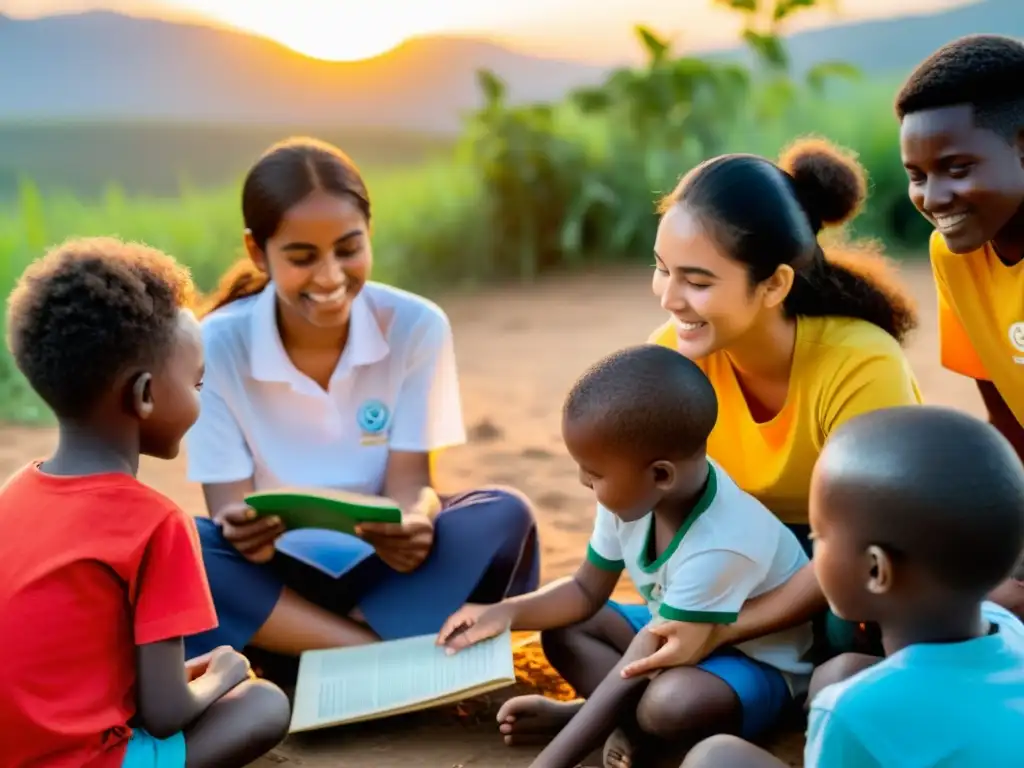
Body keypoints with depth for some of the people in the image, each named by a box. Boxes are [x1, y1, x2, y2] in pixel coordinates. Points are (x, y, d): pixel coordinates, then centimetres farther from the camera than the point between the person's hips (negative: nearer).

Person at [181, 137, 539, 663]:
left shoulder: (417, 326, -10)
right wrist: (241, 530, -41)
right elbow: (229, 505, -15)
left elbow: (408, 480, -12)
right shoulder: (217, 345, -13)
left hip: (381, 570, 1)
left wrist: (412, 524, -37)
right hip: (273, 579, -1)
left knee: (505, 518, -25)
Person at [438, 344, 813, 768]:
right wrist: (506, 612, -17)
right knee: (563, 627, -1)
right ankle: (636, 716, -15)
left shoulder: (718, 548, -36)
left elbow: (636, 670, -35)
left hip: (757, 663, -8)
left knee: (673, 703, -37)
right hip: (681, 633, 8)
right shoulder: (634, 493, -15)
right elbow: (586, 591, 1)